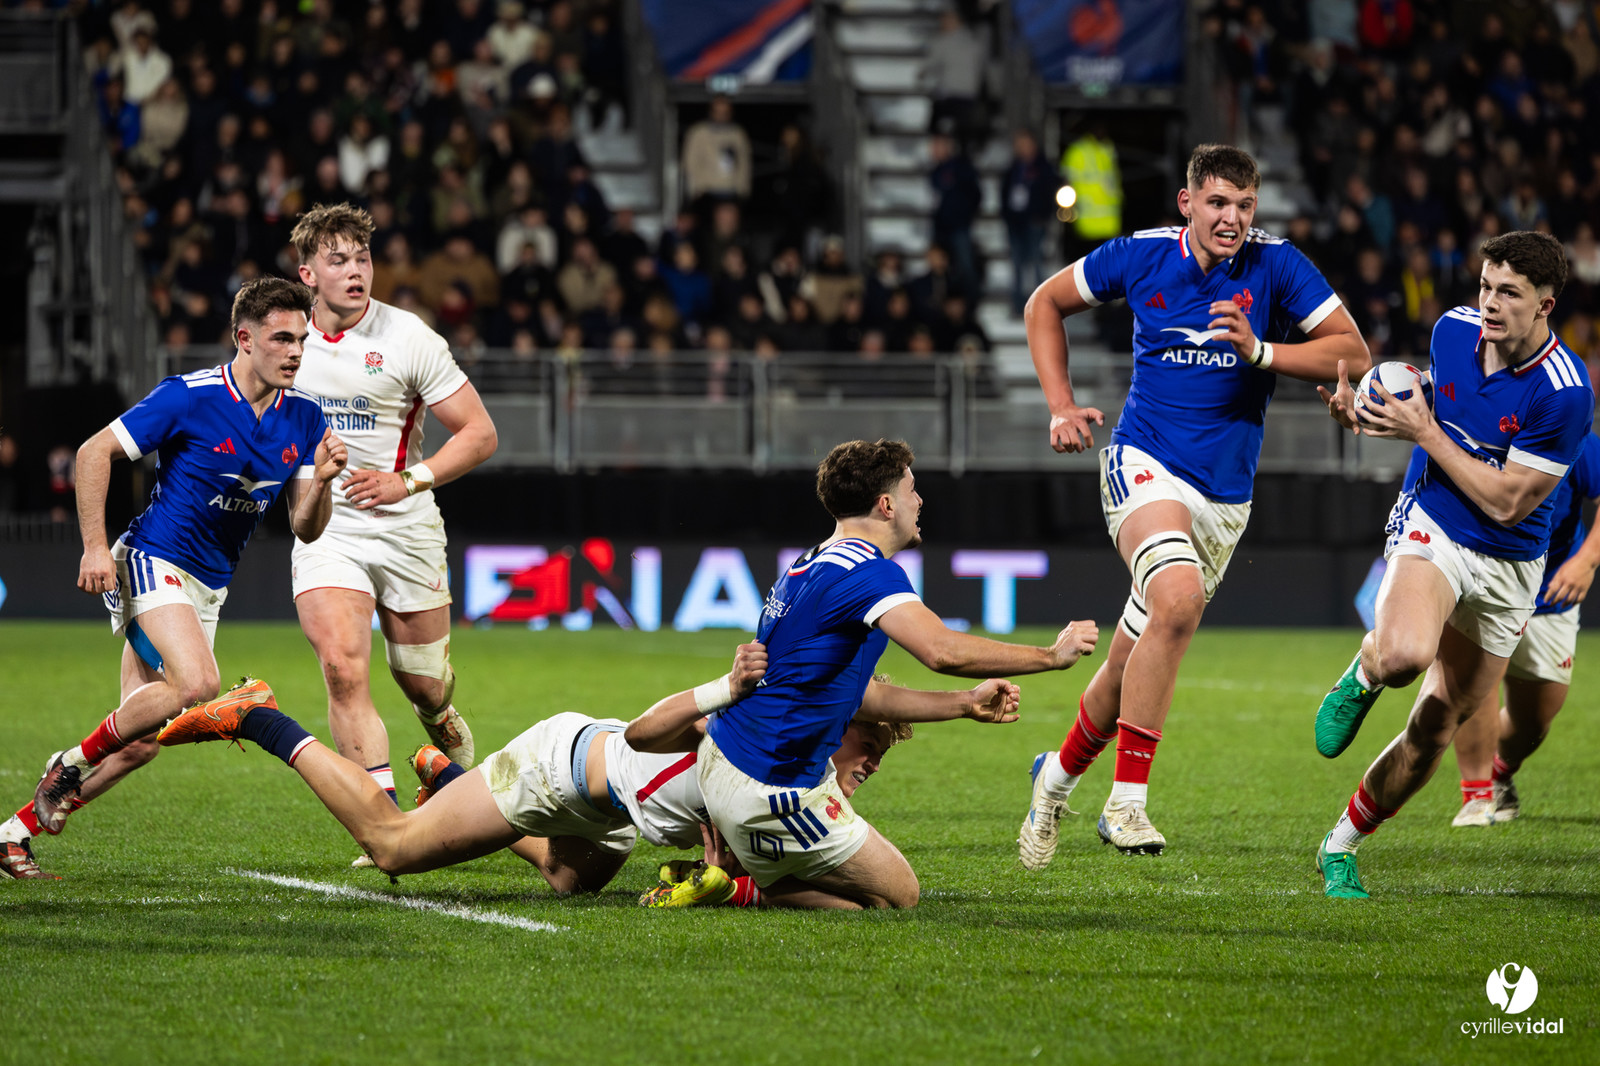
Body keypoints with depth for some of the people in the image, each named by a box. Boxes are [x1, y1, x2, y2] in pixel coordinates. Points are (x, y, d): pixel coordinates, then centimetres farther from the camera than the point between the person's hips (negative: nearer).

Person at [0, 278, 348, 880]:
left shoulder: (304, 418, 2)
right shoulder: (189, 397, -16)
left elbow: (305, 528, 3)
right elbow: (94, 452, -9)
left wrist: (321, 479, -18)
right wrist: (94, 547, -13)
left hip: (206, 590, 7)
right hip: (152, 562, -7)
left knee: (138, 745, 2)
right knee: (198, 683, -30)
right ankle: (73, 763, -9)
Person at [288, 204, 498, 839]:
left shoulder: (408, 339, -9)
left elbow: (480, 434, -6)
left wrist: (407, 480, -16)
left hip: (404, 530, -1)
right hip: (324, 531, 1)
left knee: (424, 686, 7)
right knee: (343, 667, -20)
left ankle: (459, 763, 42)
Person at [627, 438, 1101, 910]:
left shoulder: (809, 566, 14)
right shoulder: (867, 571, -17)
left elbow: (857, 693, 21)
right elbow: (943, 652, -32)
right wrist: (1051, 655, -20)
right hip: (770, 789, -10)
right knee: (898, 895, 3)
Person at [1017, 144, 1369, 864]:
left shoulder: (1277, 265, -4)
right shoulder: (1140, 256, -3)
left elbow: (1352, 353, -8)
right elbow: (1045, 303, 13)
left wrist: (1261, 352, -22)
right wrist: (1062, 406, 4)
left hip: (1225, 496, 3)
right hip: (1144, 464, -3)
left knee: (1135, 660, 8)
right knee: (1178, 601, -31)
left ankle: (1061, 772, 36)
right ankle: (1128, 800, -28)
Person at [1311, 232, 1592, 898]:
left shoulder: (1565, 392, -22)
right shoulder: (1453, 330, -7)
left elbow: (1505, 502, -19)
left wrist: (1425, 433, -19)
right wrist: (1368, 415, -2)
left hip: (1508, 563, -1)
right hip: (1432, 525, 1)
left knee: (1435, 730, 5)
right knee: (1404, 655, -33)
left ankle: (1341, 847, 24)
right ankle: (1363, 675, 3)